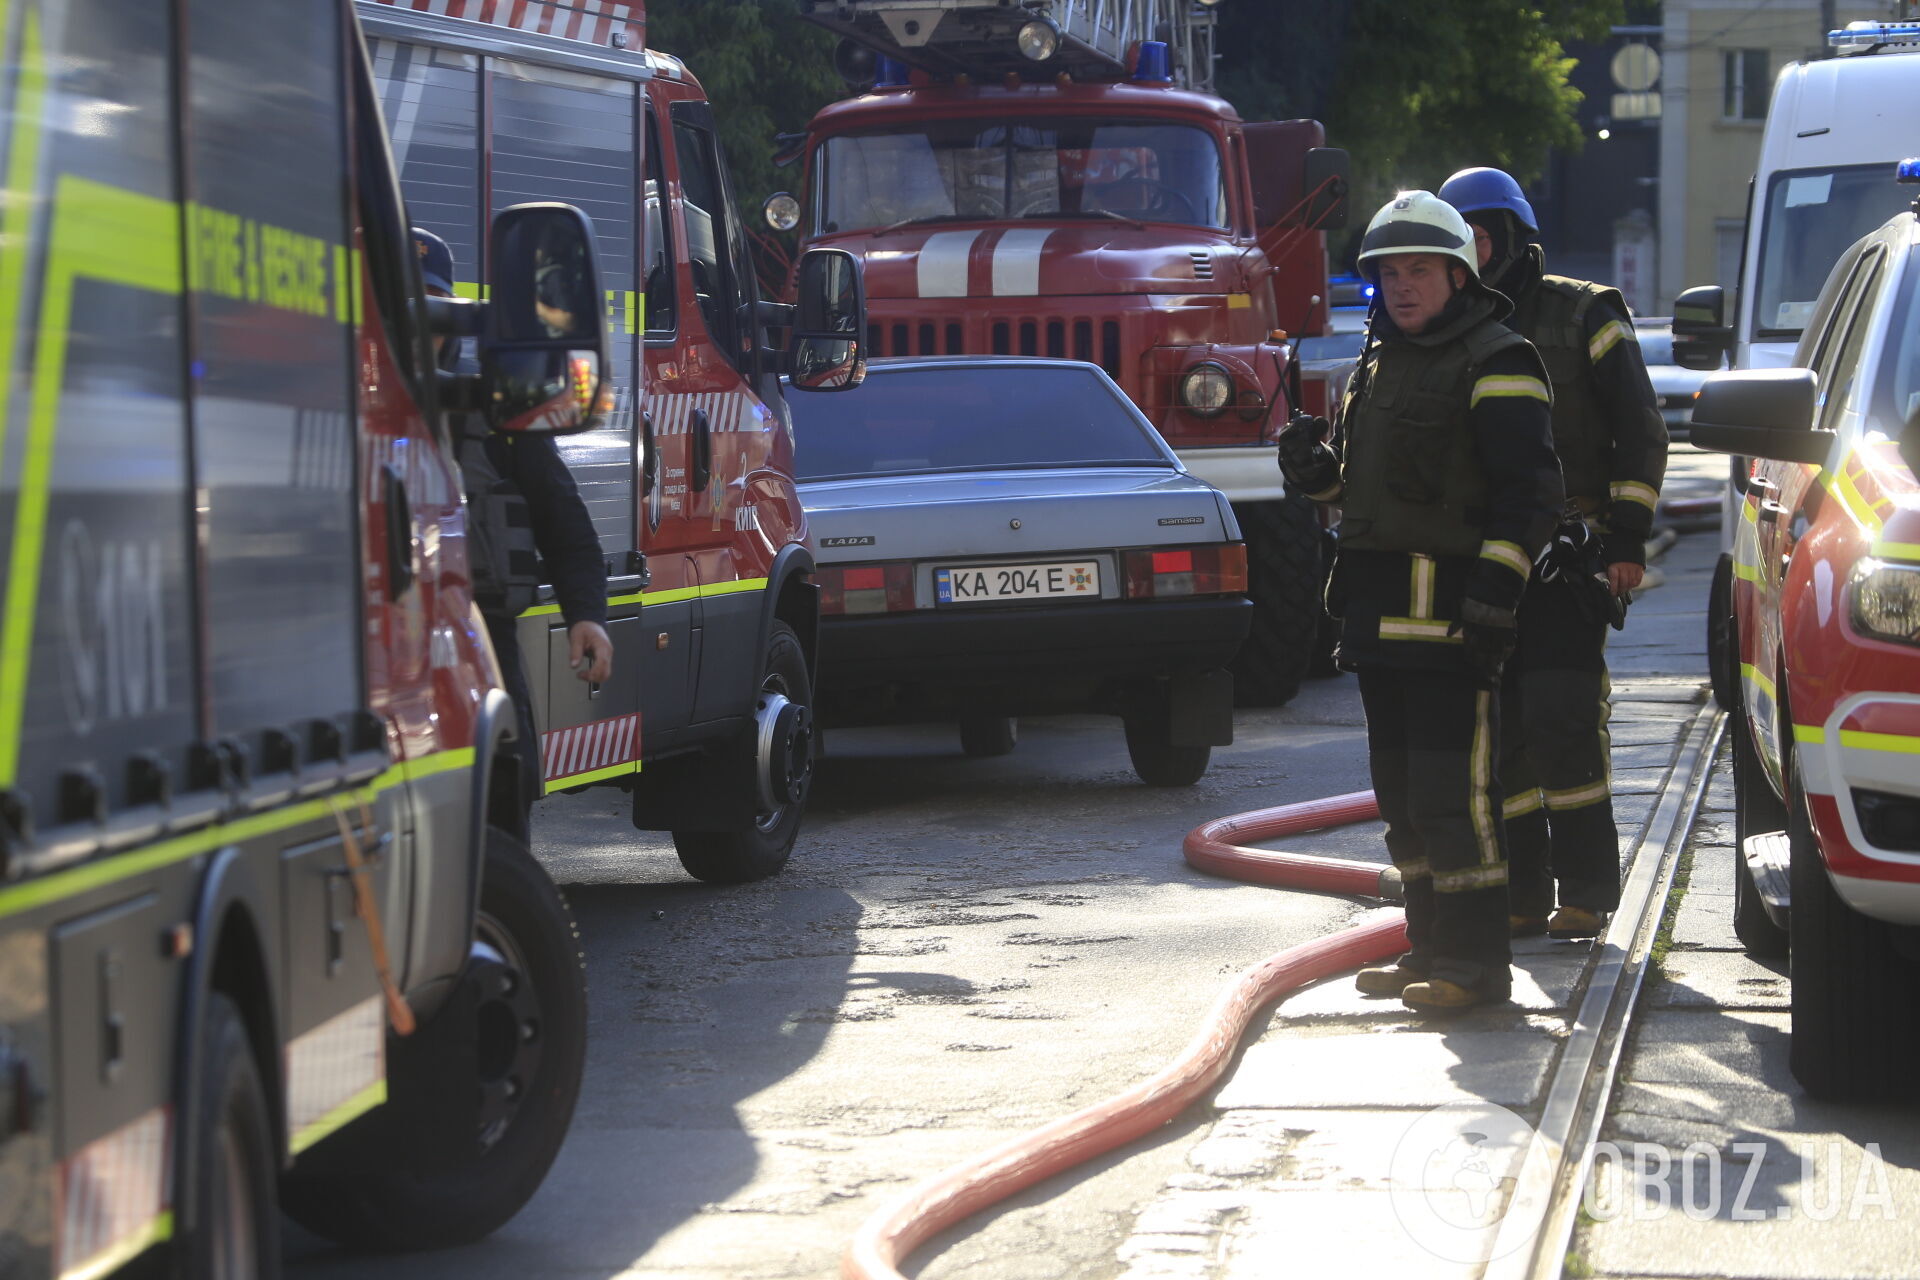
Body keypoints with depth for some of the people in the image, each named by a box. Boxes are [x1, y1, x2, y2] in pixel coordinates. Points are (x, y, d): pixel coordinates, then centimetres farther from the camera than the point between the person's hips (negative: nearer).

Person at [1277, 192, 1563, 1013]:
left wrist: (1497, 588, -22)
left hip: (1450, 607, -9)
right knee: (1402, 790, 14)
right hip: (1379, 604, 9)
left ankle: (1476, 961, -7)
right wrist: (1316, 469, 7)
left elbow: (1528, 490, -14)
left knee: (1455, 790, -10)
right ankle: (1428, 946, 23)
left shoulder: (1493, 363, -7)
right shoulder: (1379, 363, 19)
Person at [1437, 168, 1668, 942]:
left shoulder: (1584, 316, 2)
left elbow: (1640, 434, -2)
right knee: (1497, 730, 3)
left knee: (1559, 719, -14)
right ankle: (1521, 895, 9)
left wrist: (1627, 539, -10)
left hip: (1568, 554, -5)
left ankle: (1587, 890, -7)